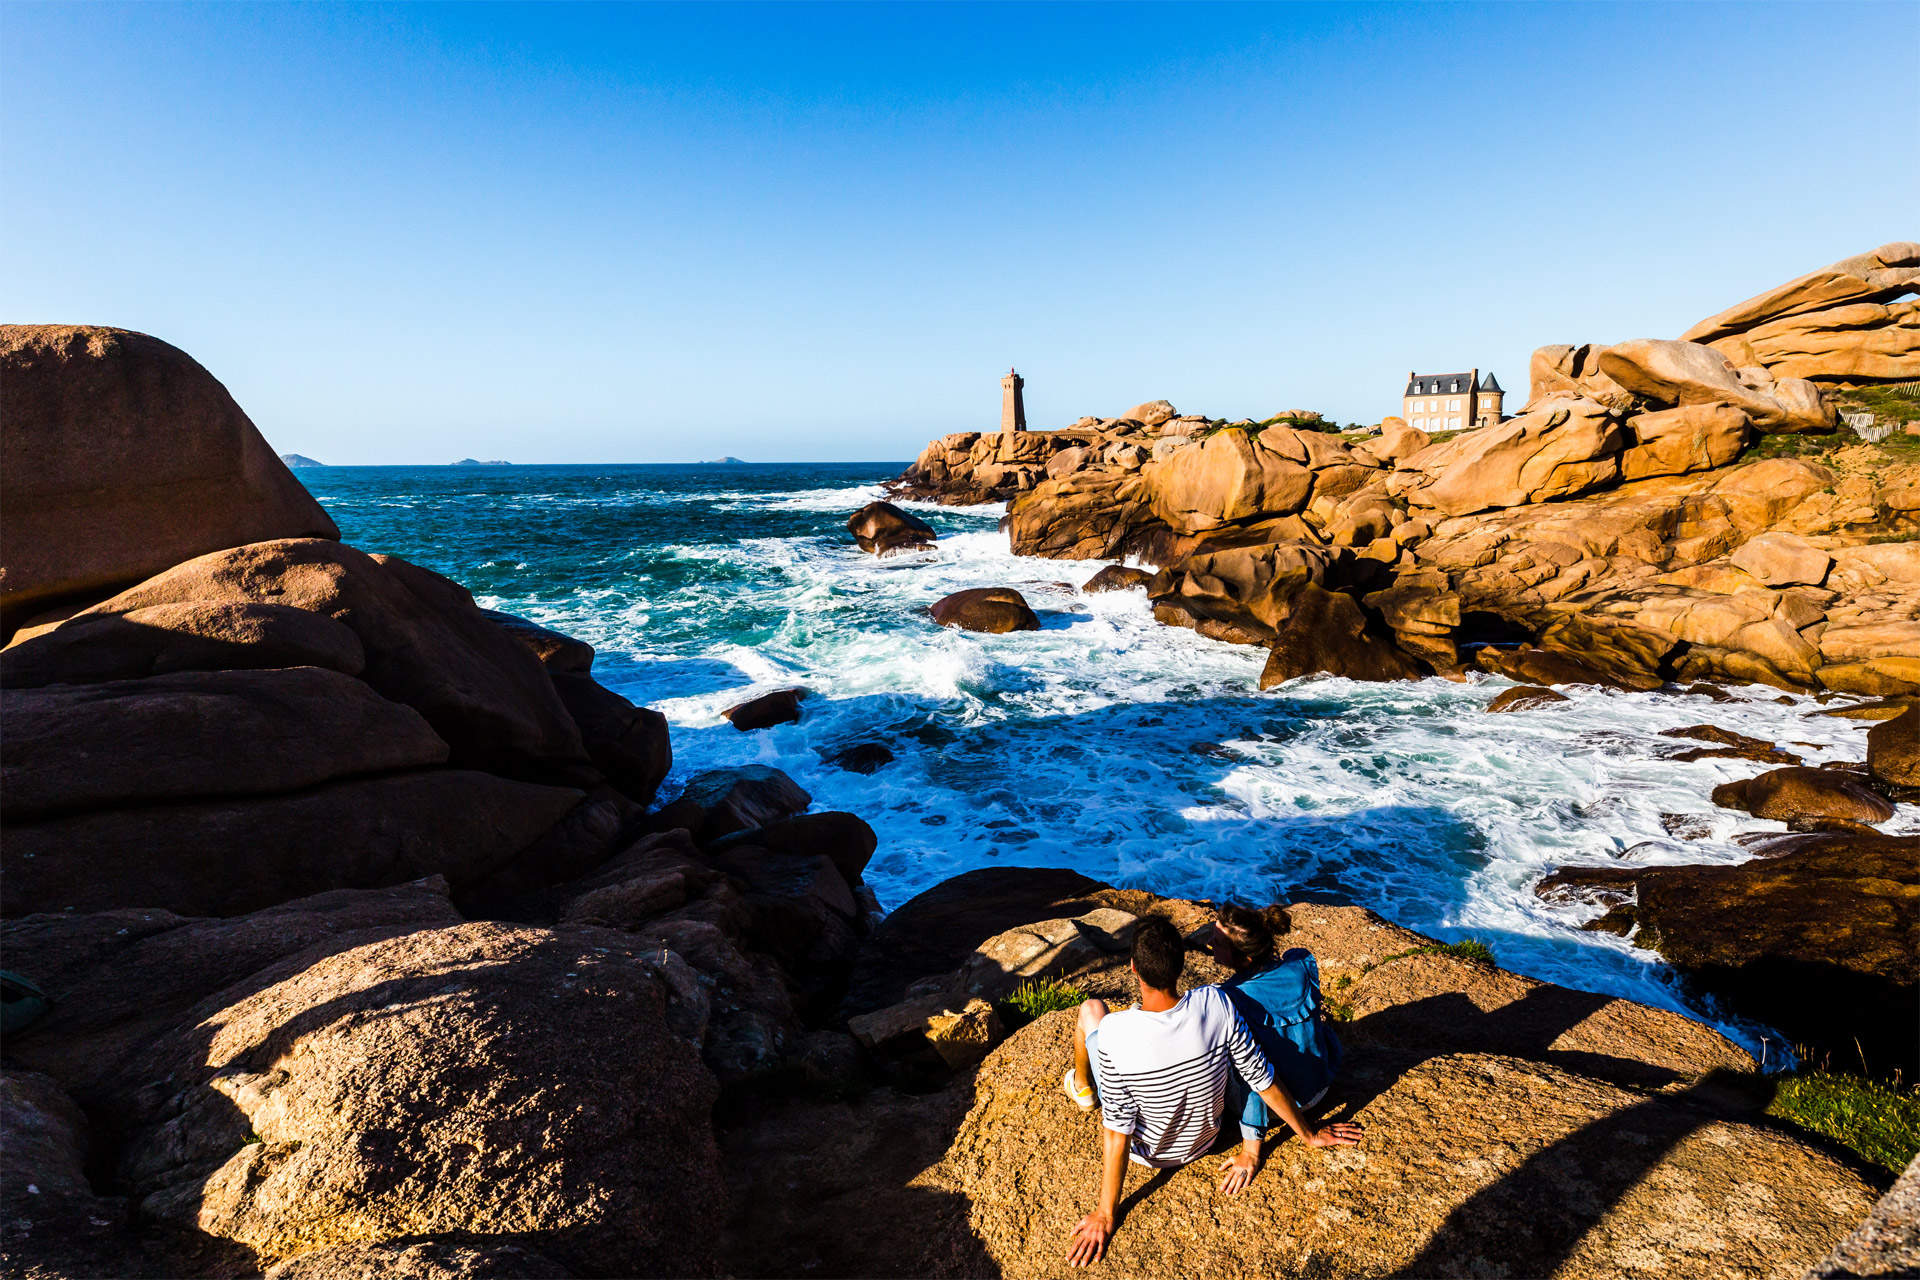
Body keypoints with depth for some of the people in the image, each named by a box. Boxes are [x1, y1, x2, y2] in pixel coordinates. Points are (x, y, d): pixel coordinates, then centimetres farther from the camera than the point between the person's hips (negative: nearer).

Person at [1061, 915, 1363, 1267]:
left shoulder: (1114, 1034, -38)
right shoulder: (1216, 1004, -30)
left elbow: (1117, 1132, -29)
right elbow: (1261, 1079, -17)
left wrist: (1104, 1216, -14)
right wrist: (1310, 1135, 1)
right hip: (1204, 1140, 3)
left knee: (1092, 1008, 13)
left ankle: (1082, 1087, 47)